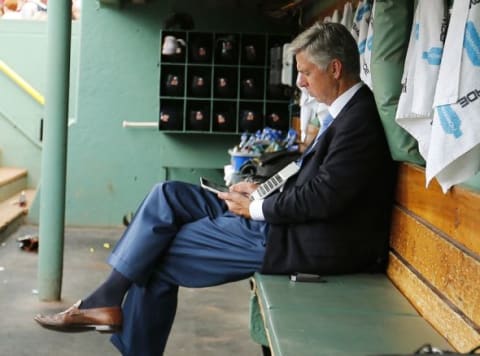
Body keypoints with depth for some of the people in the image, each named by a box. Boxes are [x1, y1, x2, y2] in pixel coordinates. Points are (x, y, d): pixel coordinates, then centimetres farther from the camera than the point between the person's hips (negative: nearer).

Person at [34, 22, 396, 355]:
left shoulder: (358, 120, -19)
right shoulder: (346, 111, 12)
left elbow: (322, 197, -24)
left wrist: (257, 207, -11)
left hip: (304, 242, -10)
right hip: (290, 220, 10)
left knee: (159, 254, -6)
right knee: (167, 196, 4)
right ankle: (109, 298, 4)